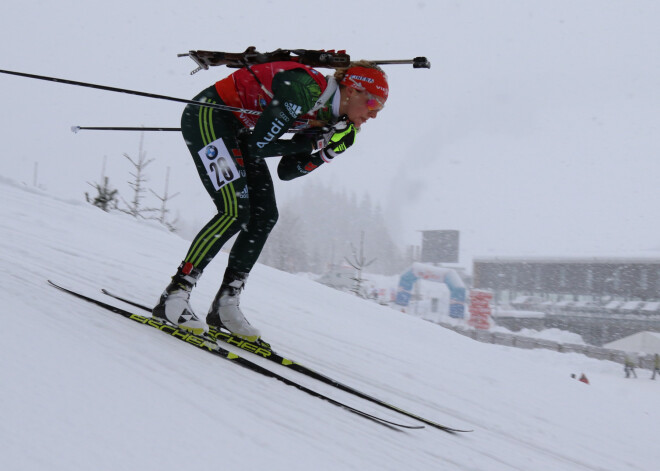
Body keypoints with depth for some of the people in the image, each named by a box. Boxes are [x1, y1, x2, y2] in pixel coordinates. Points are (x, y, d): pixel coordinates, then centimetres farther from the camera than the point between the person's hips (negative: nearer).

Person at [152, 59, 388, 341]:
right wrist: (314, 143, -20)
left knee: (265, 217, 0)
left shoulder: (325, 118, 0)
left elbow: (285, 172, 2)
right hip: (207, 115, -9)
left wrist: (327, 153, -10)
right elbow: (258, 147, -24)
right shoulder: (304, 91, -28)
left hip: (236, 130, 9)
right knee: (236, 212, -20)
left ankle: (224, 306, 4)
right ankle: (174, 296, -14)